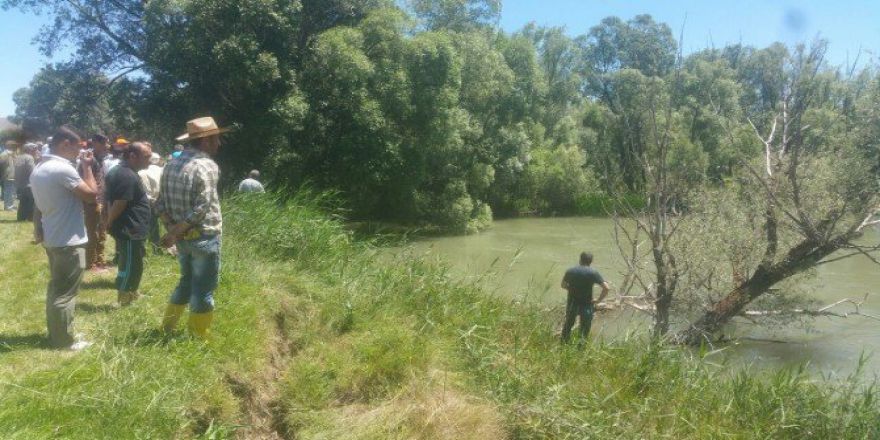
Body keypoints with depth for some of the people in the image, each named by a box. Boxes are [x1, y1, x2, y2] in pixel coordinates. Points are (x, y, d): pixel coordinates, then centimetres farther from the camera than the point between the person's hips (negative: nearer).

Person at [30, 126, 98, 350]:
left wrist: (38, 231, 21)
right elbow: (91, 194, -18)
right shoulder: (63, 169, -22)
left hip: (52, 238, 10)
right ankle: (64, 340, 7)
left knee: (56, 288, 18)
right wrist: (87, 166, -10)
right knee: (65, 292, -1)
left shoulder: (38, 169, 9)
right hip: (69, 241, -10)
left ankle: (55, 334, 27)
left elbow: (38, 206, 15)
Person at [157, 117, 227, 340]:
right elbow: (201, 208, -22)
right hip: (204, 237, -7)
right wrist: (175, 233, -16)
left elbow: (161, 203, 6)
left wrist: (172, 228, -2)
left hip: (182, 236, 7)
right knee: (203, 290, 4)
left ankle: (167, 327, 31)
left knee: (187, 281, 24)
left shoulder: (171, 164, 7)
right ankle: (198, 339, 13)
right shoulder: (207, 166, -16)